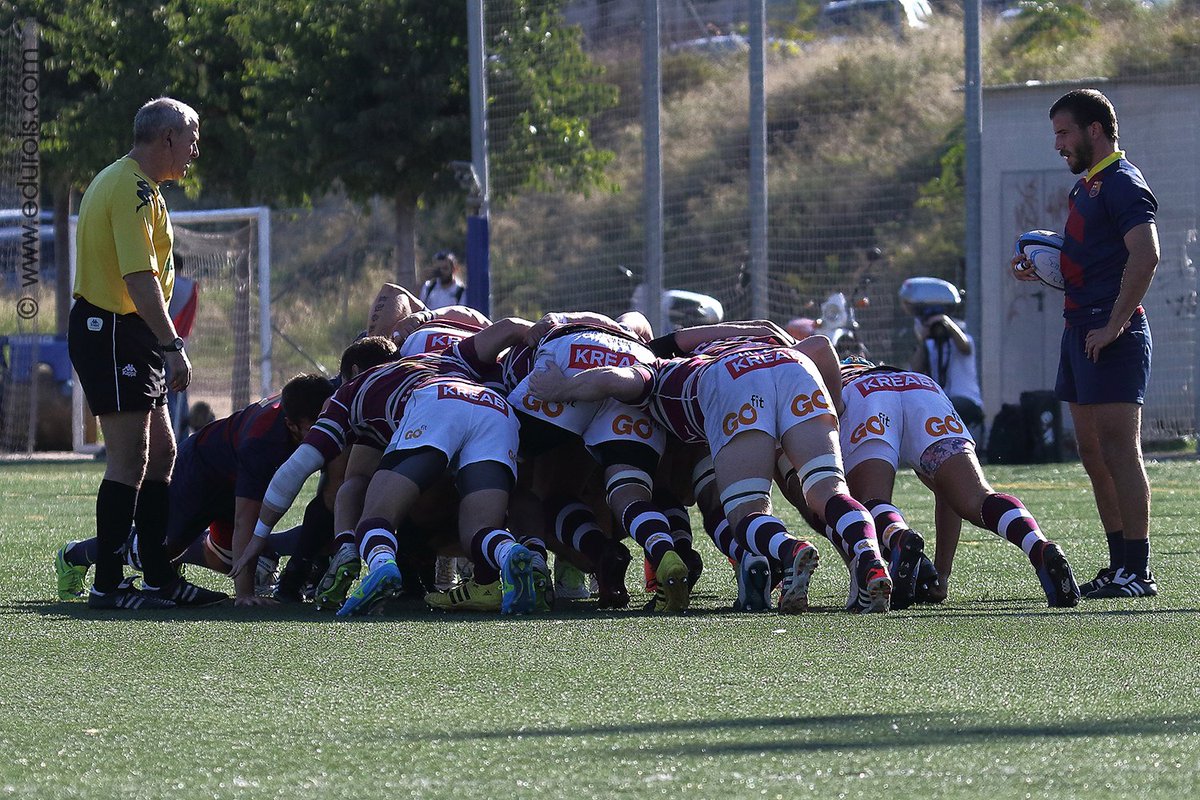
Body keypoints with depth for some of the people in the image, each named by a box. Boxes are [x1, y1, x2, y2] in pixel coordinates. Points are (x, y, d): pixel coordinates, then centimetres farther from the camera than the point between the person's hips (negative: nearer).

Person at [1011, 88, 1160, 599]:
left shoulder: (1122, 183, -11)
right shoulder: (1086, 186, 20)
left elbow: (1145, 256, -23)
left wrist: (1115, 325, -24)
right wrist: (1039, 268, 11)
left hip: (1112, 336, -10)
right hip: (1081, 329, 10)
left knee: (1118, 451, -11)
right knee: (1094, 455, 11)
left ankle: (1138, 572, -11)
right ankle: (1120, 567, 16)